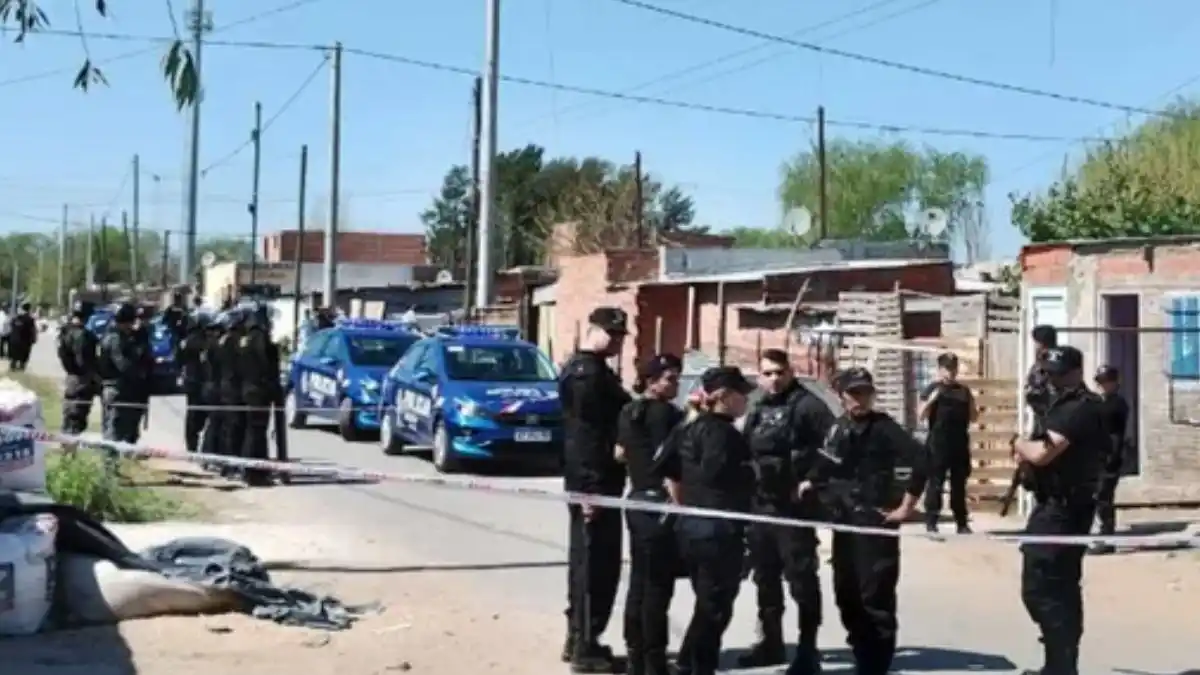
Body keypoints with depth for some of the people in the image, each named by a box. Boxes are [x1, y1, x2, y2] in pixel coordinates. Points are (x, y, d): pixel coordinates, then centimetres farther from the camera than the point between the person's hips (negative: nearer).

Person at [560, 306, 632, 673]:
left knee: (586, 561, 16)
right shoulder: (587, 372, -16)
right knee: (596, 565, -6)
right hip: (593, 483, -11)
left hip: (592, 481, 11)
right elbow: (586, 433, -23)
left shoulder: (591, 369, 18)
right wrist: (591, 489, -26)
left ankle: (578, 639, 26)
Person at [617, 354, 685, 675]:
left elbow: (620, 454, 18)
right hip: (660, 505, -8)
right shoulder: (665, 413, -14)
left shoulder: (628, 411, 10)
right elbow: (668, 466, -18)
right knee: (657, 586, -3)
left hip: (636, 502, 9)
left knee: (638, 582, 14)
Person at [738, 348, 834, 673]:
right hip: (759, 506, 8)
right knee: (765, 577, 14)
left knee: (802, 577, -5)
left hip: (794, 506, -7)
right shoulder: (757, 412, 16)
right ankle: (771, 642, 26)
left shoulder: (807, 405, -7)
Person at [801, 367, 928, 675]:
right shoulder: (837, 429, 10)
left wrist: (906, 506, -16)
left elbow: (921, 459, -20)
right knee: (847, 596, 12)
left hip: (876, 522, -7)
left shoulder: (883, 427, -10)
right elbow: (828, 466, 24)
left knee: (876, 597, -6)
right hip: (845, 523, 7)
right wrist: (812, 483, 6)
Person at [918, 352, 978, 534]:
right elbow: (921, 415, -2)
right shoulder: (932, 389, 2)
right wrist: (930, 400, -18)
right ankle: (931, 521, -4)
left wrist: (971, 403, -5)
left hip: (960, 444, 4)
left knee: (959, 483, 8)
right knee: (935, 483, -5)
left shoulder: (964, 391, 12)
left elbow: (974, 417, 14)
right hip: (938, 444, -4)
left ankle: (962, 522, 12)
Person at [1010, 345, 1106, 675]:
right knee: (1061, 588, 17)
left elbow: (1042, 453, -27)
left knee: (1039, 589, -10)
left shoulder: (1079, 408, -18)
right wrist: (1027, 450, 1)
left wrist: (1020, 443, -7)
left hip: (1059, 509, -11)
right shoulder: (1068, 405, 17)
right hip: (1066, 507, 11)